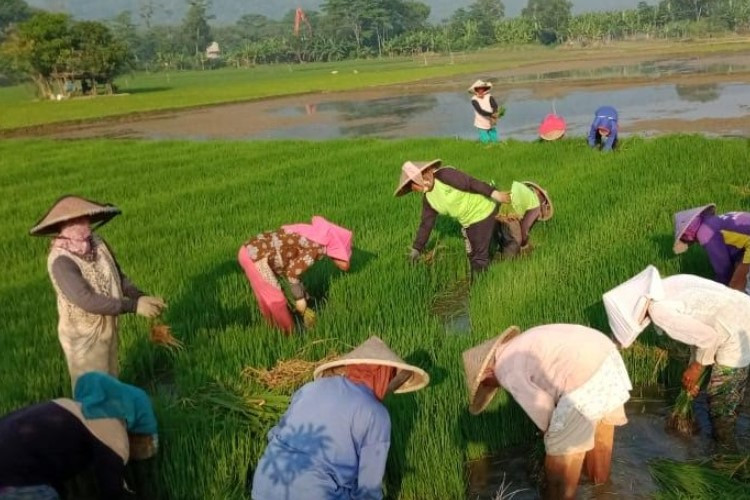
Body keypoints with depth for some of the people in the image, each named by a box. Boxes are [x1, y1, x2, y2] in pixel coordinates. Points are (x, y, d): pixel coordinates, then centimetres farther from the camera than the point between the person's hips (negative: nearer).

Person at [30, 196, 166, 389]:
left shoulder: (97, 244, -8)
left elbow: (118, 277, 2)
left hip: (107, 328, 6)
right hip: (82, 335, -6)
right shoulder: (61, 260, -28)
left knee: (109, 379, 25)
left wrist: (141, 297, -16)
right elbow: (86, 300, -36)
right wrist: (133, 306, -36)